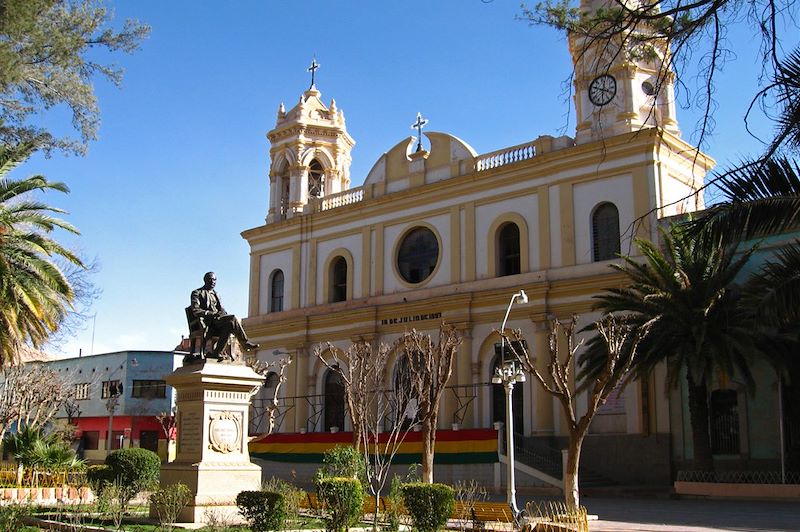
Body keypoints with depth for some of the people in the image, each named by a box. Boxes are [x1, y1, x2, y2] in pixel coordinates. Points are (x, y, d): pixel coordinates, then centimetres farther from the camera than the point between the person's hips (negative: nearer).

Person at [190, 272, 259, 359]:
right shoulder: (197, 293, 7)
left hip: (218, 320, 7)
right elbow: (196, 311, -7)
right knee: (233, 318, -27)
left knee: (229, 325, -28)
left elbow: (222, 309, 22)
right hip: (207, 323, -7)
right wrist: (213, 314, -19)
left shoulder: (215, 294, 28)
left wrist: (224, 314, -5)